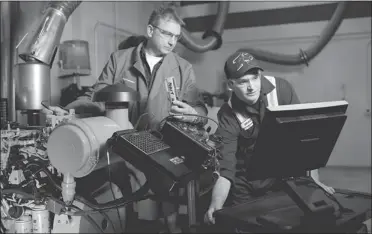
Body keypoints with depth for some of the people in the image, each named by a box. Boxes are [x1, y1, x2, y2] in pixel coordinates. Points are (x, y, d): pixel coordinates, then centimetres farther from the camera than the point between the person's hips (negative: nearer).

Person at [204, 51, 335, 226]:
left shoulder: (281, 89, -16)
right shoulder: (228, 117, -18)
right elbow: (224, 169, -23)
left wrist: (314, 178, -20)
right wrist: (216, 207, -40)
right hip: (247, 187, -1)